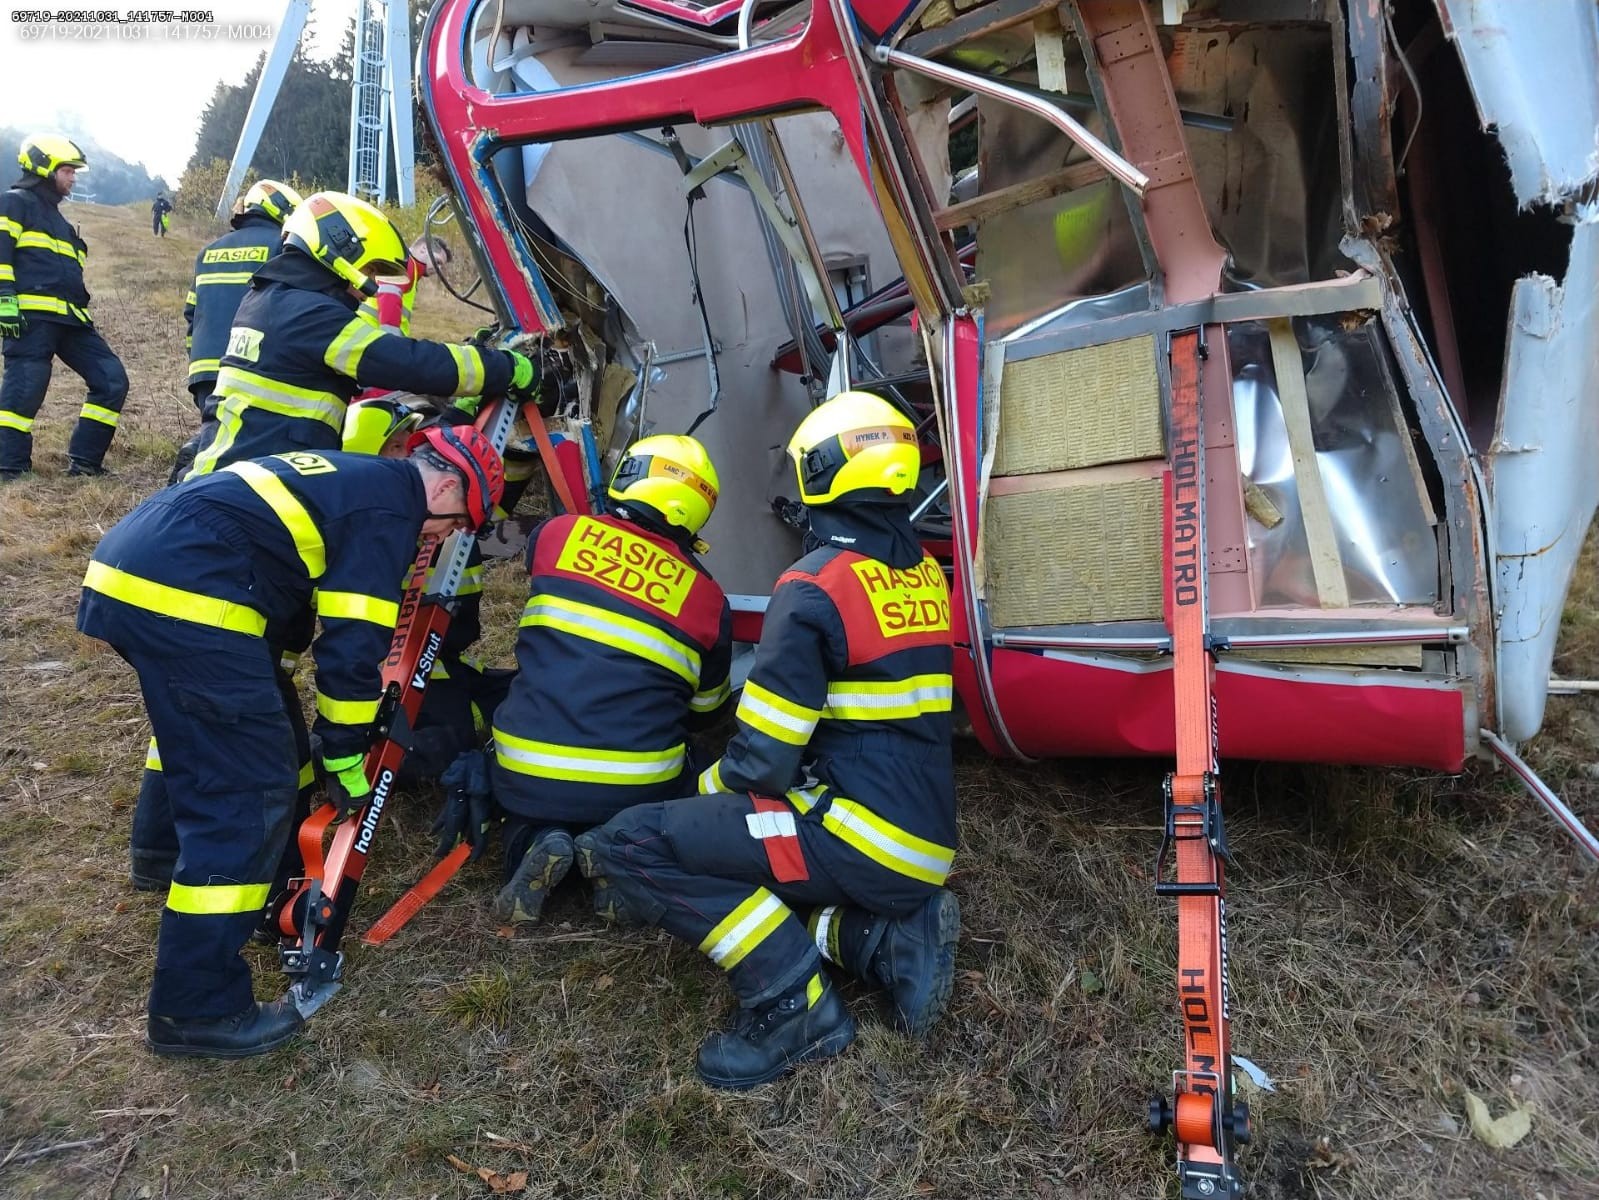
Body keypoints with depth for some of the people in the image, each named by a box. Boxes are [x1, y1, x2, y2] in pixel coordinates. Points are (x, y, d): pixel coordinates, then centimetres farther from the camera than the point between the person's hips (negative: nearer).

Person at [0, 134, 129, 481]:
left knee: (112, 380, 1)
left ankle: (83, 462, 4)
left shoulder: (55, 218, 31)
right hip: (32, 314, -9)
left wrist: (81, 315, 27)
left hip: (69, 318, 9)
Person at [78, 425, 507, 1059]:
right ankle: (197, 1008, 0)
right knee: (250, 794, -6)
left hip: (124, 565, 11)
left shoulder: (350, 476, 25)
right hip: (180, 595, -11)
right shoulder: (393, 501, -4)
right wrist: (348, 760, 4)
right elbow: (353, 644, -8)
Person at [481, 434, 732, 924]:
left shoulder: (556, 534, 2)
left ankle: (530, 840, 0)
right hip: (639, 790, -1)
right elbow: (704, 712, 17)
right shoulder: (708, 599, 1)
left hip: (528, 780, 1)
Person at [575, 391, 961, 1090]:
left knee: (628, 846, -9)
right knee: (712, 826, 24)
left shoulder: (817, 586, -16)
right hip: (925, 847, 9)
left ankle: (795, 1002, -10)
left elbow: (763, 760, -16)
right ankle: (888, 936, 7)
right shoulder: (925, 574, 9)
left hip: (861, 837, -9)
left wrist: (711, 785, 7)